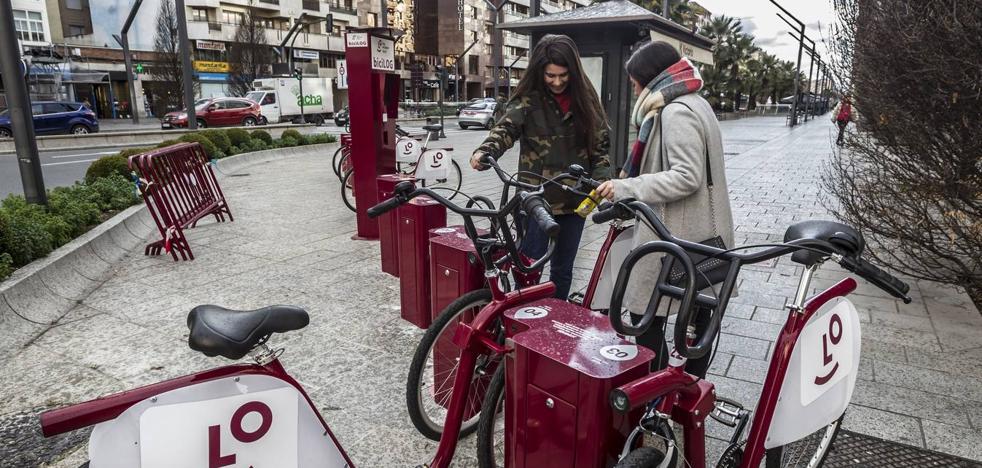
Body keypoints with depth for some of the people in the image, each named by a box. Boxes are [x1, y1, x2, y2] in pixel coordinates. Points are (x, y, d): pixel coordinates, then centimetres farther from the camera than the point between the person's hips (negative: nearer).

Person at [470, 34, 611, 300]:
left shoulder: (585, 98, 4)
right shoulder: (528, 99, -6)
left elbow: (601, 141, 8)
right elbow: (505, 130, -18)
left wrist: (601, 179, -5)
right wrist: (484, 153, -38)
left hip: (574, 199, 4)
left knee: (563, 269, 16)